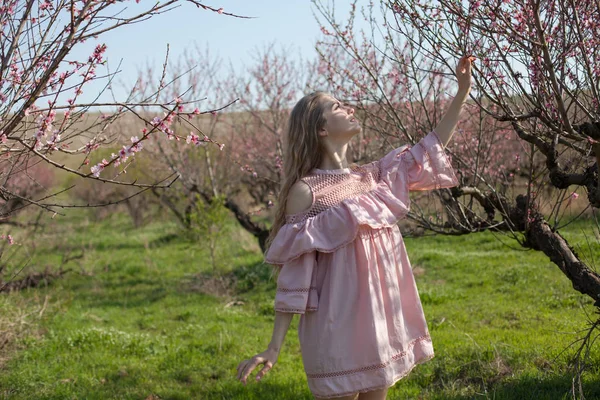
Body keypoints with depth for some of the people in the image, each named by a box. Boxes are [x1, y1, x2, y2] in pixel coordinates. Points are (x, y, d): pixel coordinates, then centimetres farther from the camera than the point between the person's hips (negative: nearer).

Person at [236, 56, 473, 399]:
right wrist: (275, 348, -13)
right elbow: (293, 274, -10)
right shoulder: (305, 191, -10)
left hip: (383, 321, 6)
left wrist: (463, 92, 10)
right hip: (339, 327, -6)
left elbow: (431, 149, 16)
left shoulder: (372, 176, 8)